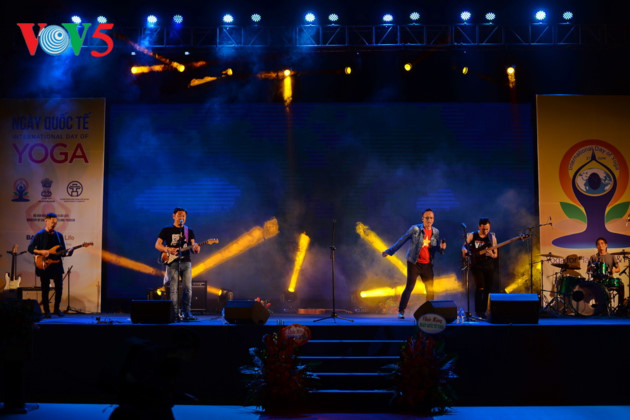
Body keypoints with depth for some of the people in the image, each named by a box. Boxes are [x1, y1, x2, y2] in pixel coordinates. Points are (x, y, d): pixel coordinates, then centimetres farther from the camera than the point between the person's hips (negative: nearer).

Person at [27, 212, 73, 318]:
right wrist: (41, 252, -19)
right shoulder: (39, 235, -1)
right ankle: (46, 311, 9)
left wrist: (67, 253, -10)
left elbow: (62, 252, 13)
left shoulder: (59, 235, 11)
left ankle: (57, 309, 17)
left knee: (59, 287, 2)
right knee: (45, 289, 0)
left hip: (57, 265, 4)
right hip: (44, 265, -4)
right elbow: (30, 248, -4)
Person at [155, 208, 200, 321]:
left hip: (186, 262, 2)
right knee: (174, 289, -4)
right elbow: (157, 245, 4)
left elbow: (193, 246, 10)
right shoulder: (166, 230, 8)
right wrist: (167, 250, -16)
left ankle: (186, 313, 2)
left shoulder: (189, 231, 15)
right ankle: (176, 314, 0)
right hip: (172, 262, -2)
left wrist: (195, 248, -15)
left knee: (188, 288, -5)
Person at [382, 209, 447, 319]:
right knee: (409, 287, -8)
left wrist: (441, 247, -12)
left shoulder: (435, 232, 6)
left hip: (427, 264, 5)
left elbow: (435, 248, 12)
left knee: (430, 289, 5)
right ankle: (401, 311, 1)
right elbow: (402, 240, -4)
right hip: (414, 263, -4)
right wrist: (389, 251, -4)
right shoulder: (415, 229, -7)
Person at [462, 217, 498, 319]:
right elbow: (464, 246, 0)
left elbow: (496, 255, 8)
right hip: (476, 266, -3)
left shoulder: (492, 237, 6)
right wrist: (464, 250, -23)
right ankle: (478, 311, -5)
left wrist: (491, 254, -15)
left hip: (489, 266, 3)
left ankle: (483, 310, 19)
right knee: (480, 287, -16)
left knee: (488, 289, 3)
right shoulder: (472, 236, 0)